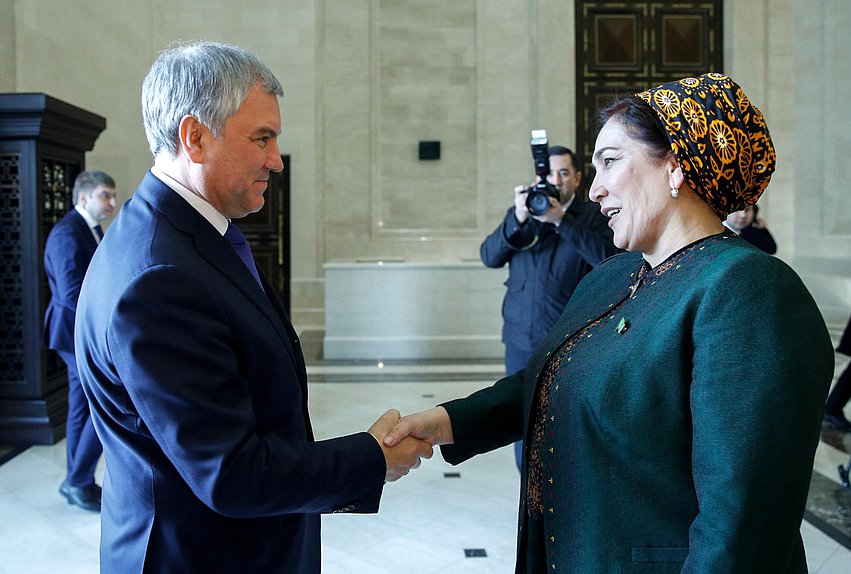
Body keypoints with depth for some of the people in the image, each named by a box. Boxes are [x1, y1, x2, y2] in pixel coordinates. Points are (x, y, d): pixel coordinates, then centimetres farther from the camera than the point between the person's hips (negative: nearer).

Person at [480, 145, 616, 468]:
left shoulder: (592, 218, 1)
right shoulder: (519, 214, 12)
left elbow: (607, 257, -17)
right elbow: (489, 257, 0)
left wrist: (561, 220, -22)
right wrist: (517, 220, -15)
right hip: (521, 337, 4)